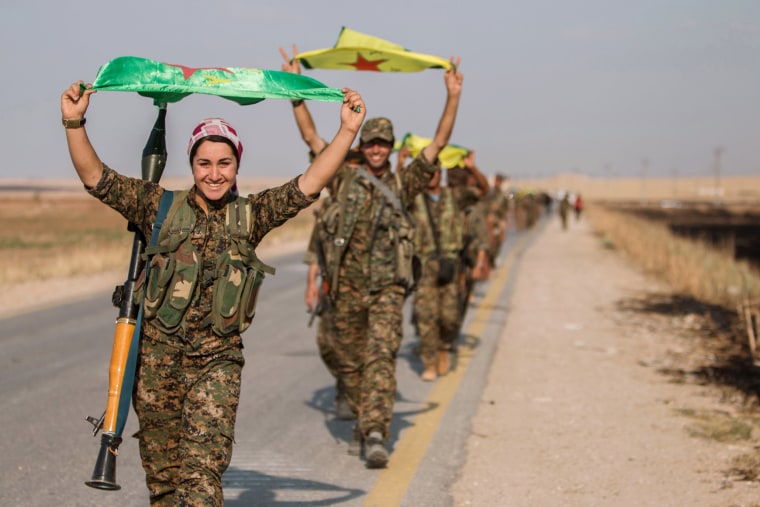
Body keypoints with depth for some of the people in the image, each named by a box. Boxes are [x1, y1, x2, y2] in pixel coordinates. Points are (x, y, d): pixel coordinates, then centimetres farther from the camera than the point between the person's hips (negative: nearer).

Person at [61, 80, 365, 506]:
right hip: (157, 357, 1)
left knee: (203, 469, -12)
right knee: (162, 470, 12)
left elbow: (311, 183, -3)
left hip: (216, 360, -1)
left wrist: (348, 131, -11)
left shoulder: (250, 216, 4)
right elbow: (96, 177, -3)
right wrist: (75, 123, -15)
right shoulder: (161, 207, 2)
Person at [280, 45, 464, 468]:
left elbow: (439, 144, 2)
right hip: (347, 287, 2)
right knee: (352, 362, 12)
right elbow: (311, 136, 8)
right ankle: (365, 425, 30)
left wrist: (453, 97, -6)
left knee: (381, 357, -16)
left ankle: (376, 435, -23)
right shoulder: (345, 180, 9)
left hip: (387, 288, -2)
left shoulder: (404, 185, 7)